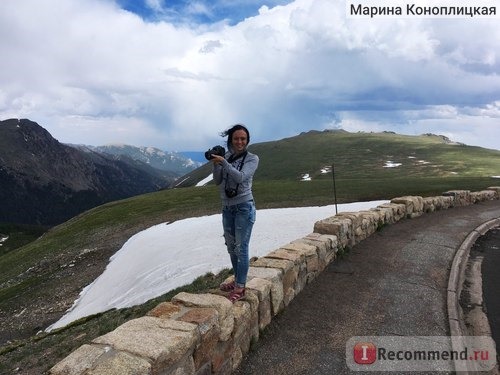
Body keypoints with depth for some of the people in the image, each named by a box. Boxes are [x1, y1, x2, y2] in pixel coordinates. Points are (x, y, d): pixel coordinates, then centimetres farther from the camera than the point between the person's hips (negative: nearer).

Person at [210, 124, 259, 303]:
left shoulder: (252, 158, -5)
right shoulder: (227, 156, 6)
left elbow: (241, 177, -20)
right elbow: (218, 181, 4)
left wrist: (223, 163, -26)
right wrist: (215, 164, -11)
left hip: (244, 207, -5)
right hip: (227, 208, 6)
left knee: (241, 248, -4)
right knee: (231, 247, 14)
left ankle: (240, 288, 5)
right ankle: (237, 280, 29)